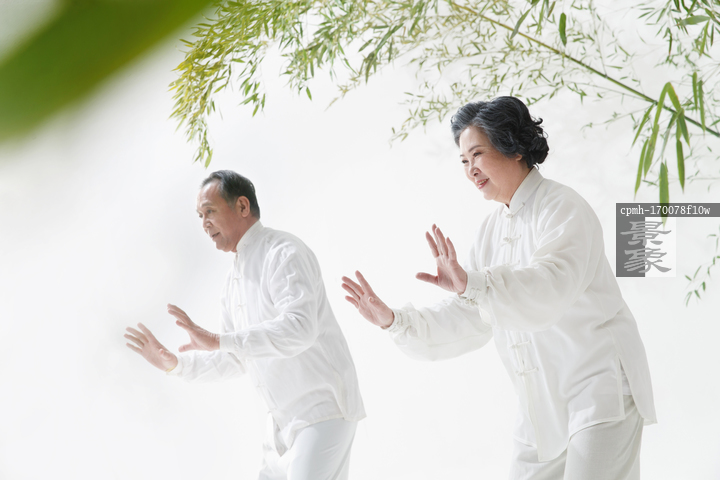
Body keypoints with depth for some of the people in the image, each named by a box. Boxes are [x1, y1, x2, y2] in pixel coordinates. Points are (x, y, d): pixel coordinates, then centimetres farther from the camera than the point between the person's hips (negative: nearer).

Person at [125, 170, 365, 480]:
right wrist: (174, 363, 10)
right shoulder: (235, 278, 16)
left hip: (322, 410, -9)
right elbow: (234, 360, 23)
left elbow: (299, 328, -29)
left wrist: (218, 340, -30)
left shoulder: (283, 253, -13)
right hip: (284, 419, 9)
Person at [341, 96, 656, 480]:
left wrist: (471, 283, -46)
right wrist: (392, 319, -2)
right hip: (547, 405, 8)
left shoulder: (563, 208, -13)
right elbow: (465, 321, 11)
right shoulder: (493, 229, 12)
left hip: (601, 390, -8)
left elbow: (550, 287, -32)